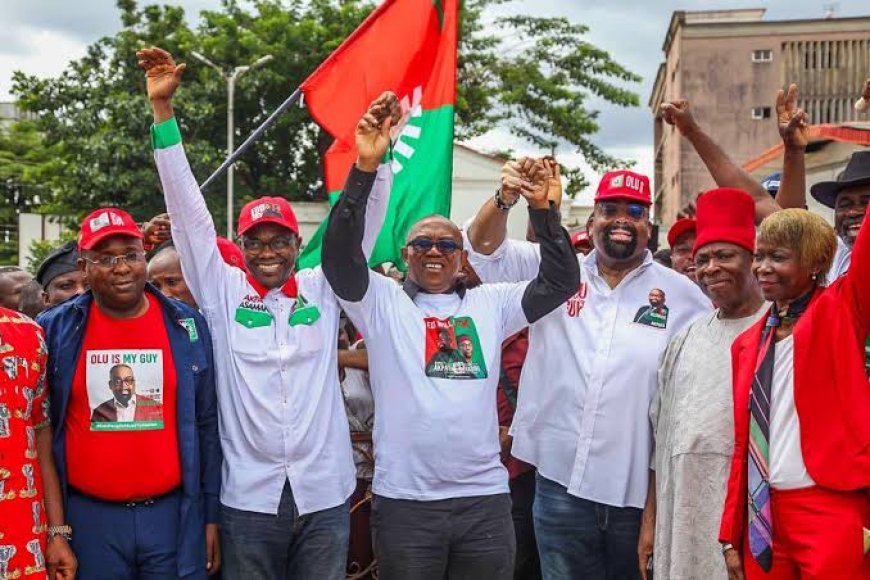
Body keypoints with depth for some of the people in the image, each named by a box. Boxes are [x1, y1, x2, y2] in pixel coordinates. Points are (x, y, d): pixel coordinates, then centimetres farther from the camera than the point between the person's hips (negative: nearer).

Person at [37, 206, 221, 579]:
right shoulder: (55, 329, 1)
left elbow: (207, 425, 6)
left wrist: (211, 515, 5)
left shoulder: (187, 326, 2)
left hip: (173, 513, 0)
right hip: (88, 516, 0)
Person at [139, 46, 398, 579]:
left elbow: (362, 226, -3)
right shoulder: (223, 291, 2)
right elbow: (188, 212, -2)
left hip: (324, 493, 1)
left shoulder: (322, 289, 5)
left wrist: (373, 160, -22)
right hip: (248, 495, -1)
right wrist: (163, 109, -8)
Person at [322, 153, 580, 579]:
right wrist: (365, 168, -18)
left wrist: (541, 209, -5)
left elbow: (561, 280, 6)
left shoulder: (490, 304, 11)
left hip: (485, 499, 2)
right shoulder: (383, 303, 4)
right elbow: (339, 255, -10)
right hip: (404, 501, -2)